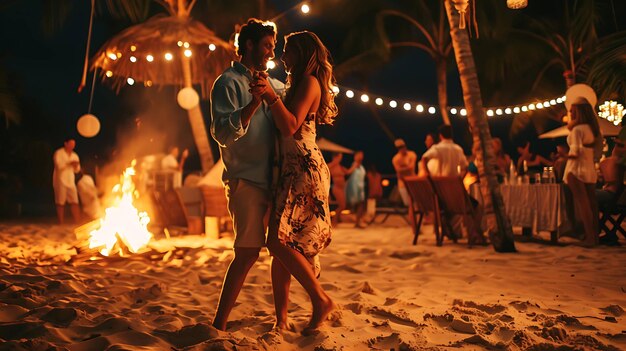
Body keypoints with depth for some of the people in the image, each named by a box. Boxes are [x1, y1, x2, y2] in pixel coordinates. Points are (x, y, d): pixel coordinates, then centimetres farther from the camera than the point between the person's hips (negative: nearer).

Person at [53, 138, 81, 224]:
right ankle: (61, 224, 4)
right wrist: (69, 164, -19)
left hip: (71, 182, 5)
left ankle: (77, 223, 0)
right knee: (61, 203, -2)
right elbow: (58, 166, -14)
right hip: (60, 181, -5)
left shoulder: (75, 156, 12)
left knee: (75, 202, -3)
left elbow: (76, 170, 14)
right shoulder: (58, 153, -4)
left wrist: (76, 166, -7)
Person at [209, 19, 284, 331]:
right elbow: (223, 133, -12)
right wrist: (255, 102, -20)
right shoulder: (228, 83, -1)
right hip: (246, 181, -7)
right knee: (248, 252, -9)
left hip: (274, 180, 7)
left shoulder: (274, 86, 19)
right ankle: (219, 325, -1)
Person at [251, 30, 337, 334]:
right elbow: (283, 129, 21)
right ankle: (280, 317, 9)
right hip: (292, 170, 10)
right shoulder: (298, 85, 25)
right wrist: (265, 94, 19)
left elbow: (290, 126, -17)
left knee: (280, 241, -16)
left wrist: (271, 95, -22)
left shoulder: (310, 82, -5)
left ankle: (321, 300, -7)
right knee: (282, 242, 6)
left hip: (305, 169, -10)